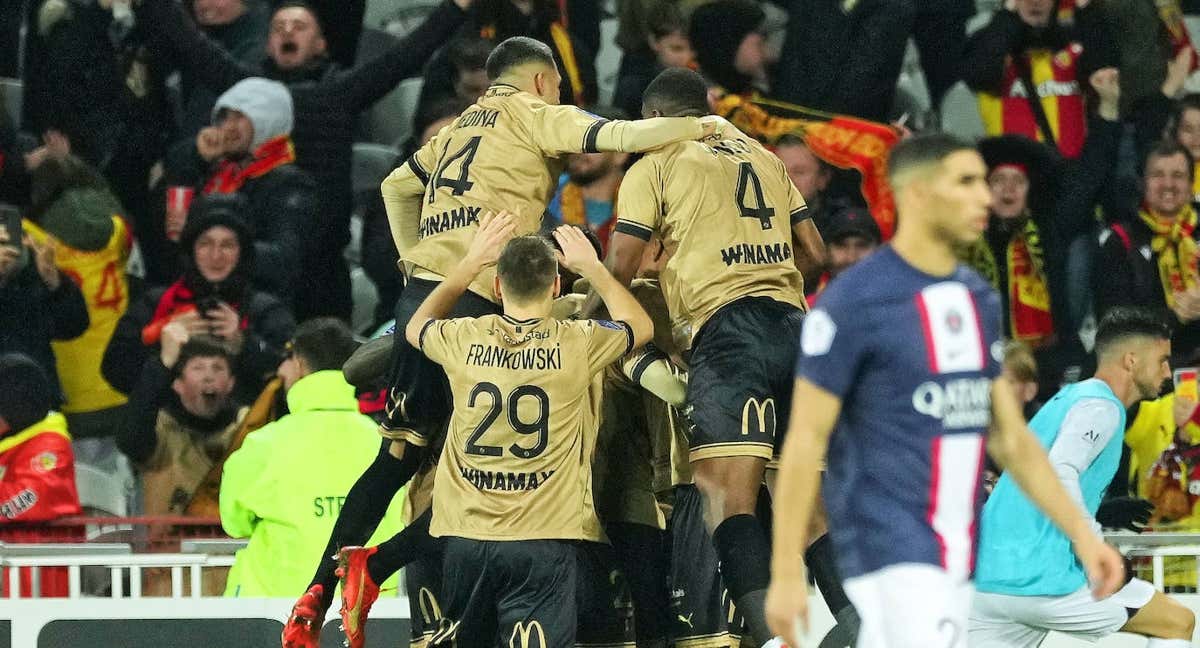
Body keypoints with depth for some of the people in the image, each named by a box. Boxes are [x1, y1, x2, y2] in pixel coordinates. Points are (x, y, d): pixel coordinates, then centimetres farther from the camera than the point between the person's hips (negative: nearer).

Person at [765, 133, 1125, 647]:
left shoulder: (980, 300, 13)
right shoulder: (854, 301, -10)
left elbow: (1010, 437, 17)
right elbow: (805, 441, -10)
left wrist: (1079, 531, 9)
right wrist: (786, 574, -14)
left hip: (956, 553, 7)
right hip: (889, 547, -7)